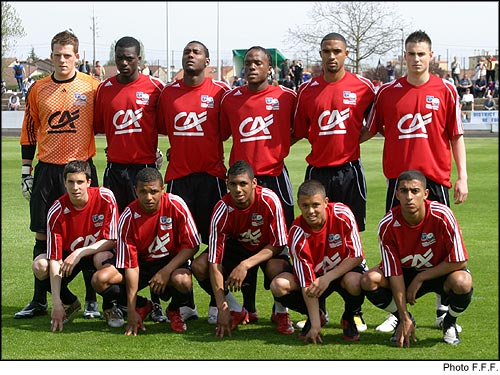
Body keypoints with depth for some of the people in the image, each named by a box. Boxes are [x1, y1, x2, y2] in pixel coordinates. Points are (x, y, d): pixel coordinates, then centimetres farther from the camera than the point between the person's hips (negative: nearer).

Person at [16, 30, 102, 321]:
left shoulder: (93, 87, -1)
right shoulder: (38, 90, 6)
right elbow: (29, 132, 12)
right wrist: (26, 171, 10)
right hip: (47, 169, 2)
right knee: (42, 236, 5)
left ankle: (92, 300, 9)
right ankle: (40, 301, 14)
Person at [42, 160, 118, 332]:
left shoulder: (105, 197, -22)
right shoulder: (57, 211, -21)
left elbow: (111, 241, -17)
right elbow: (54, 259, -24)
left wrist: (79, 253, -32)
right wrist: (56, 303, -31)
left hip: (100, 252, -2)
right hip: (69, 253, 2)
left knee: (102, 259, -37)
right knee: (40, 267, -26)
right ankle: (70, 303, 5)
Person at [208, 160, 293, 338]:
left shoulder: (269, 200, -31)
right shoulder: (222, 210, -27)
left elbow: (277, 245, -22)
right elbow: (215, 263, -28)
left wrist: (245, 265, -36)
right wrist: (222, 308, -35)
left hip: (269, 248, -2)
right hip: (238, 246, 2)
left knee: (277, 268, -37)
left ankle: (281, 313, -4)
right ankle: (237, 311, 2)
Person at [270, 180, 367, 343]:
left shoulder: (343, 214, -25)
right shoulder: (297, 234, -24)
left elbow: (357, 256, -17)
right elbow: (307, 284, -24)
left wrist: (328, 278, -28)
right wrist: (315, 326, -28)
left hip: (347, 269, -1)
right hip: (316, 275, 1)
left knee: (354, 282, -38)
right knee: (279, 286, -25)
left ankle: (349, 318, -1)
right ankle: (316, 315, 6)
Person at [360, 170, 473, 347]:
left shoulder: (442, 216, -27)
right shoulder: (387, 225, -21)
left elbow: (459, 262, -21)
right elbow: (394, 274, -17)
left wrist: (420, 278, -18)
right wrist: (404, 319, -20)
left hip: (441, 272, -2)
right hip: (407, 272, 2)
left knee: (462, 283, -36)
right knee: (369, 280, -24)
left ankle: (450, 322, 0)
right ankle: (405, 319, 6)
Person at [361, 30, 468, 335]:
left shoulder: (446, 91, 2)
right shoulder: (388, 92, 4)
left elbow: (456, 136, 4)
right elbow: (368, 132, 11)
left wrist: (462, 177, -1)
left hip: (436, 179, -1)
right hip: (399, 179, 1)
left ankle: (444, 311, 17)